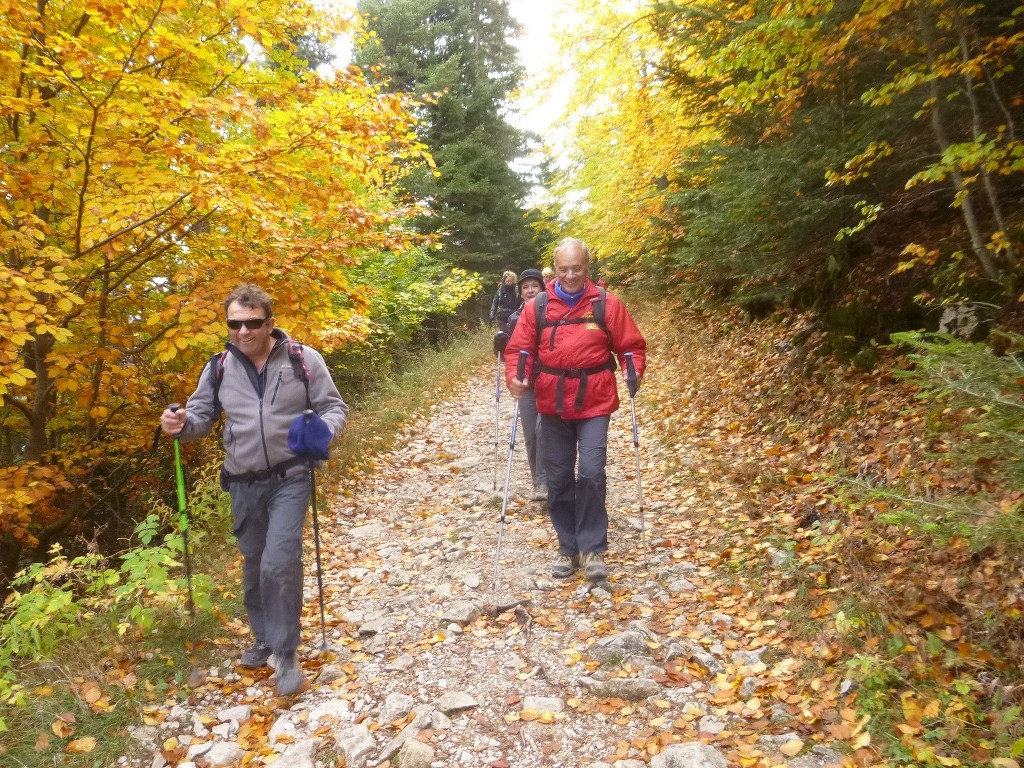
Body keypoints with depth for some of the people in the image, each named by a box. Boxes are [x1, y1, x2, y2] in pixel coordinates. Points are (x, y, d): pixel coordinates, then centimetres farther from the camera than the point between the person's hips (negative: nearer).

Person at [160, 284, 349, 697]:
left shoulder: (303, 359, -8)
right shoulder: (219, 367, 2)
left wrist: (324, 429, -23)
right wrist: (182, 423, -10)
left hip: (289, 478, -4)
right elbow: (202, 414, 13)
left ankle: (287, 654, 2)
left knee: (279, 564, -15)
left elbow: (333, 406, -1)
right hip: (243, 483, 4)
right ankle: (264, 639, 36)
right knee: (253, 566, 15)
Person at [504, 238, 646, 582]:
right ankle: (568, 548, 24)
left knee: (591, 473, -10)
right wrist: (515, 378, -14)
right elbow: (518, 350, 4)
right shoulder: (536, 307, 2)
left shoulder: (607, 304, -1)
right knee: (558, 479, 9)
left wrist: (635, 372, -15)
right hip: (552, 406, 2)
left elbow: (632, 345, 3)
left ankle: (592, 548, 7)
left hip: (595, 403, -2)